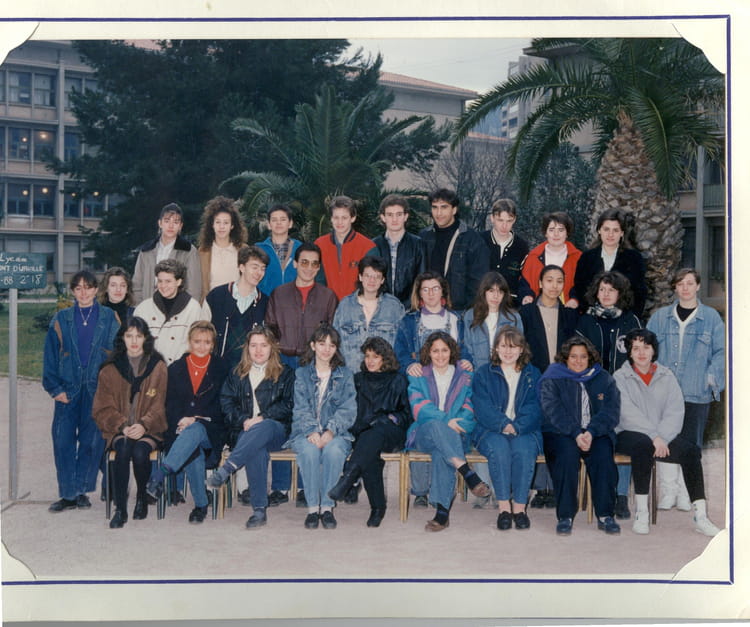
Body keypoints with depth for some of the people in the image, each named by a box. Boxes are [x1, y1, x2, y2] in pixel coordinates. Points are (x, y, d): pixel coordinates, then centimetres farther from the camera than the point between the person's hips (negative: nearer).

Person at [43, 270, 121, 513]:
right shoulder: (61, 319, 9)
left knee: (92, 441, 1)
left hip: (97, 389, -1)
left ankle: (81, 491, 14)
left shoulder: (109, 318, 6)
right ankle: (68, 494, 6)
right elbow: (50, 356, 8)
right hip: (68, 390, 1)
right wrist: (55, 388, -2)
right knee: (63, 440, -3)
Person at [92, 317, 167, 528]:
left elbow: (160, 406, 1)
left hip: (148, 429, -1)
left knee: (140, 452, -30)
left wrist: (143, 425, -17)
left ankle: (142, 498, -2)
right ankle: (120, 509, -23)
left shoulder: (158, 367, 5)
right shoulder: (110, 369, 8)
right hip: (118, 429, 1)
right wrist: (122, 426, -14)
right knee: (123, 450, -31)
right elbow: (103, 408, 4)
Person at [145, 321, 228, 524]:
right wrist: (181, 422, -13)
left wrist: (194, 419, -12)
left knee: (194, 431, -38)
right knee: (193, 451, -34)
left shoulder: (220, 368, 10)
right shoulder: (176, 368, 14)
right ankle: (201, 505, -27)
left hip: (210, 429, -1)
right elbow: (171, 405, 8)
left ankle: (160, 474, -44)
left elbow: (221, 405, 2)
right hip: (181, 429, 1)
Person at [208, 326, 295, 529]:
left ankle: (226, 469, -47)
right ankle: (259, 510, -37)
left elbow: (288, 405, 2)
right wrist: (244, 420, -9)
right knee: (256, 450, -36)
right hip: (244, 431, 1)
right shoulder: (237, 374, 22)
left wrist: (262, 418, -12)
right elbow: (226, 402, 10)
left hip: (275, 430, -1)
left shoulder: (285, 374, 16)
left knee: (264, 428, -40)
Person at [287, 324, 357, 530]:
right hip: (306, 432, 0)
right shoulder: (302, 374, 14)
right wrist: (312, 431, -18)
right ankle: (312, 507, -26)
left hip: (335, 433, 0)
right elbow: (301, 409, 1)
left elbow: (348, 409, 2)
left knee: (333, 450, -34)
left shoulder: (345, 375, 14)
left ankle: (327, 506, -26)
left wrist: (331, 431, -16)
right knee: (309, 450, -34)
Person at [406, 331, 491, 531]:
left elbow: (469, 409, 6)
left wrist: (457, 425, -16)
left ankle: (442, 512, -45)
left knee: (442, 451, -38)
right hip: (424, 434, 0)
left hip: (454, 435, 0)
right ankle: (468, 473, -52)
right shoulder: (418, 377, 16)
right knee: (435, 425, -39)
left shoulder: (464, 378, 18)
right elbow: (419, 406, -2)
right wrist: (446, 421, -18)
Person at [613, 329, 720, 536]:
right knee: (643, 445, -37)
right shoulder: (620, 378, 3)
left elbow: (676, 411, 1)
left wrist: (662, 437, -15)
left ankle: (700, 516, -23)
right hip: (628, 434, -3)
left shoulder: (666, 376, 13)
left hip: (663, 435, 3)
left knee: (691, 449, -23)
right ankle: (641, 511, -27)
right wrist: (654, 438, -21)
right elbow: (629, 414, -10)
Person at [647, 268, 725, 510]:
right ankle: (667, 491, 10)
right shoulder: (660, 317, 10)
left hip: (696, 393, -1)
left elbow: (721, 352, 4)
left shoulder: (711, 317, 5)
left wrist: (712, 377, -6)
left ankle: (685, 493, 14)